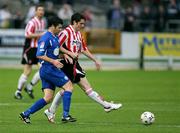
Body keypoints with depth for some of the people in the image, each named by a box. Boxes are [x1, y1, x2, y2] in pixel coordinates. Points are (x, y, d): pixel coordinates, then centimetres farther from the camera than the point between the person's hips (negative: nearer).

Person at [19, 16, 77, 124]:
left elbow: (58, 47, 35)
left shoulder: (55, 37, 15)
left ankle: (25, 114, 7)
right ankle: (65, 116, -11)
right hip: (48, 69, -10)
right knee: (69, 86, -10)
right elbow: (39, 55, -19)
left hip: (52, 69, 10)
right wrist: (53, 61, -25)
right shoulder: (46, 39, -15)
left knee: (48, 98, 5)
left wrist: (70, 53, 28)